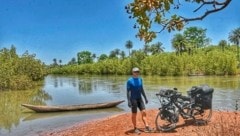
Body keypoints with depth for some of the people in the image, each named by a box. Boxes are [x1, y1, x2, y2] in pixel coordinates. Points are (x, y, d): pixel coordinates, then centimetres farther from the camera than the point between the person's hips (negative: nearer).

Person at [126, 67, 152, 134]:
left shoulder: (140, 79, 8)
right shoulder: (129, 81, -10)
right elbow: (128, 91, -12)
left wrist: (145, 98, 15)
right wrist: (128, 101, -19)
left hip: (139, 98, 5)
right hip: (133, 99, -5)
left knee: (144, 112, -2)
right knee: (134, 114, 3)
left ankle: (146, 127, 1)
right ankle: (135, 128, 15)